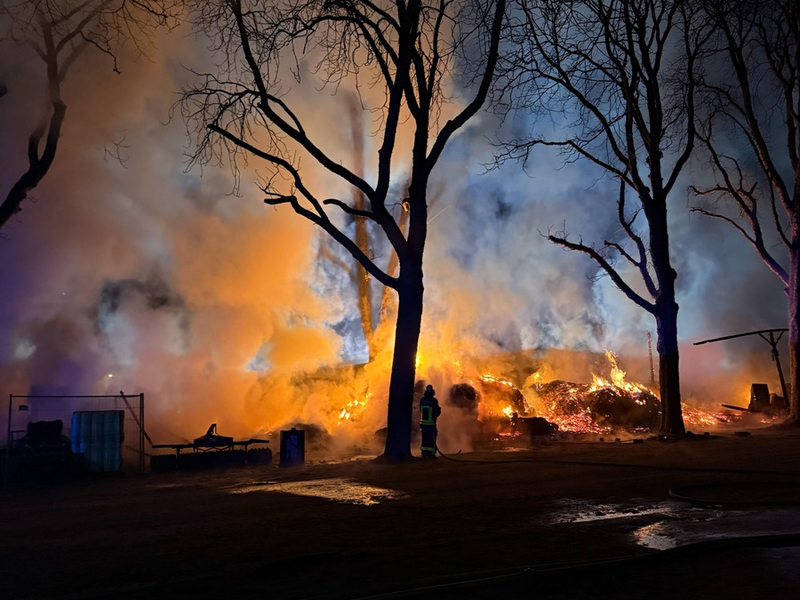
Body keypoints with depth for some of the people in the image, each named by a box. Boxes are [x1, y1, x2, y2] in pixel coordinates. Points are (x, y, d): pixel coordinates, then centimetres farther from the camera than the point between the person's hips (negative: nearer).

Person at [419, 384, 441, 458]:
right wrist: (439, 410, 12)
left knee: (424, 438, 12)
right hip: (431, 422, -5)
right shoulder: (433, 400, -14)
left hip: (423, 422, 5)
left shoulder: (422, 400, 0)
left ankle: (424, 453, 13)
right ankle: (431, 453, -3)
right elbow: (437, 412, -10)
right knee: (431, 438, 0)